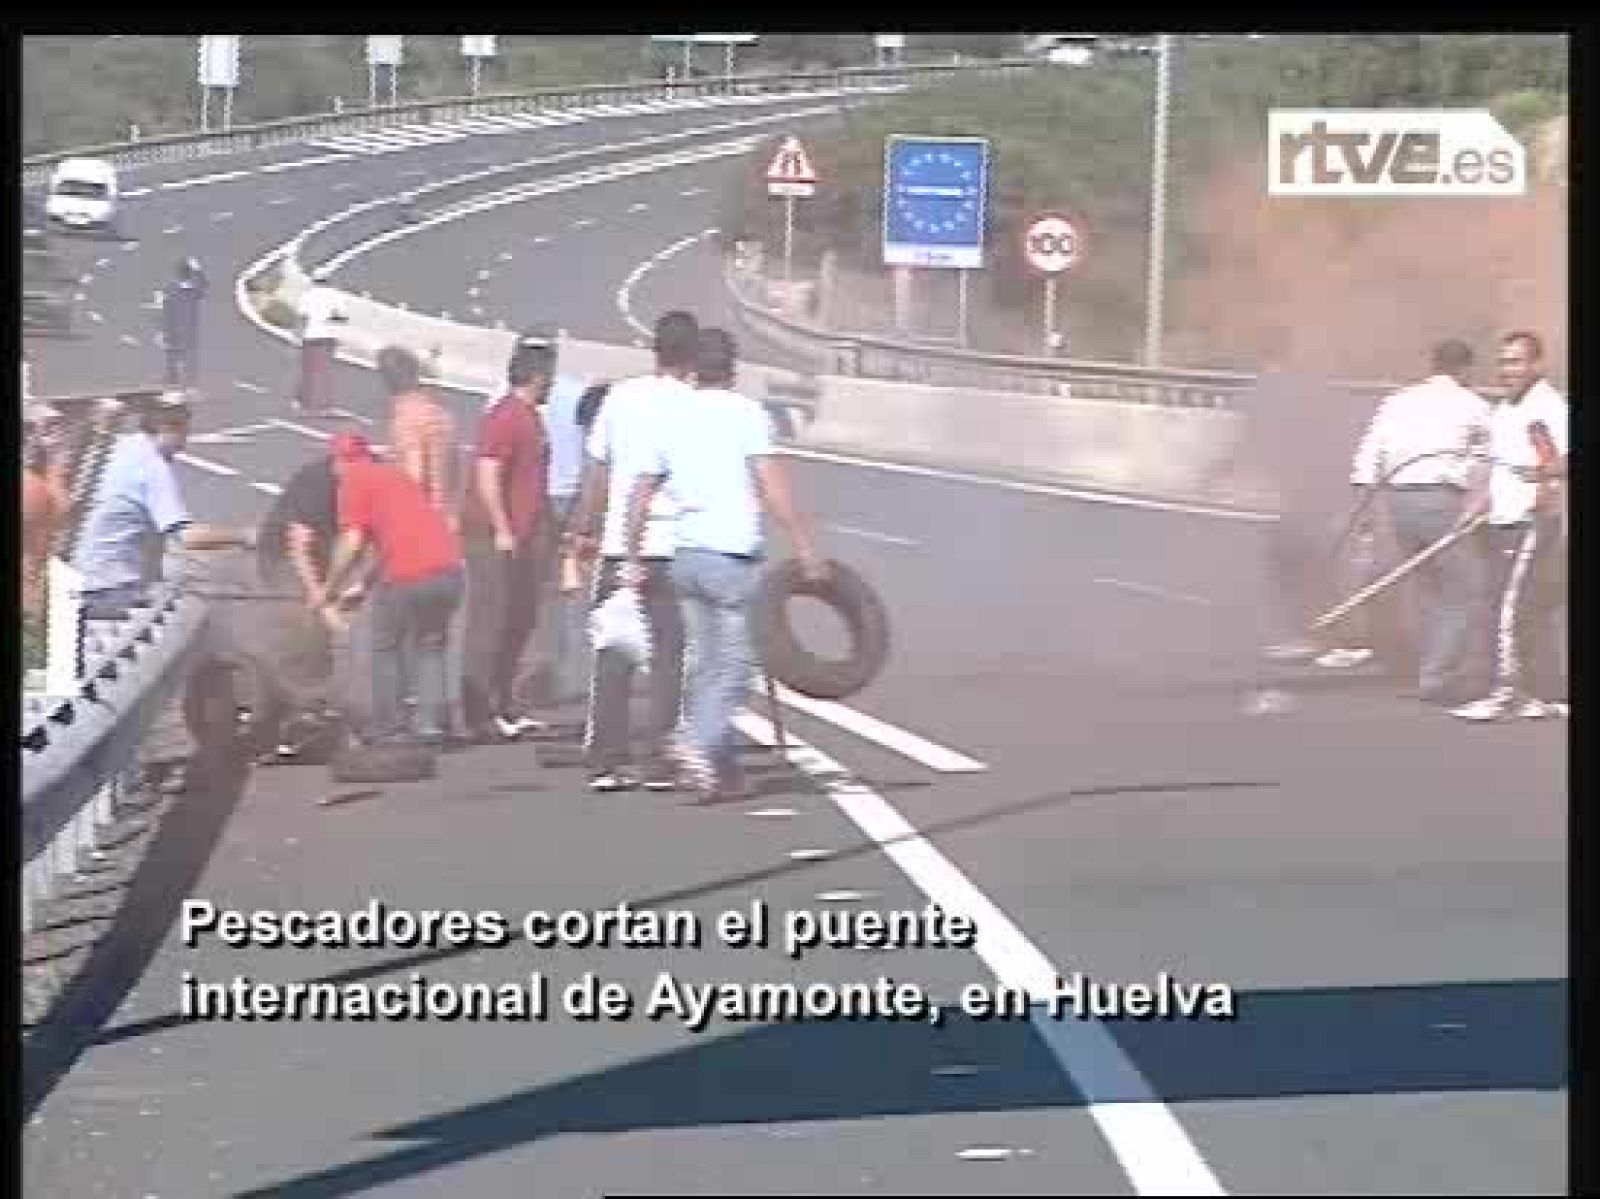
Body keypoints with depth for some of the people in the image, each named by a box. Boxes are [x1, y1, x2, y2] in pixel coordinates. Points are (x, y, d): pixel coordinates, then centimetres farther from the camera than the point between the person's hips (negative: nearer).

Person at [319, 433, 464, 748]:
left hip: (408, 576, -6)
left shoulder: (354, 482, 3)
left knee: (387, 650, 14)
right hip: (448, 568, 6)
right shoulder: (395, 474, 26)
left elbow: (352, 544, -6)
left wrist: (328, 594, 5)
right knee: (430, 648, 21)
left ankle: (390, 730, 15)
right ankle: (433, 721, 9)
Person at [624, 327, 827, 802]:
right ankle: (700, 743, -24)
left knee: (708, 665, 12)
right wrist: (803, 545, -14)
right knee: (734, 665, -3)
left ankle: (723, 771, 13)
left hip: (686, 555, 6)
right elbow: (772, 486, -15)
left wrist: (634, 558, 18)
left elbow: (639, 497, 10)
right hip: (732, 555, -6)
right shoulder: (747, 414, -5)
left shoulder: (671, 420, 10)